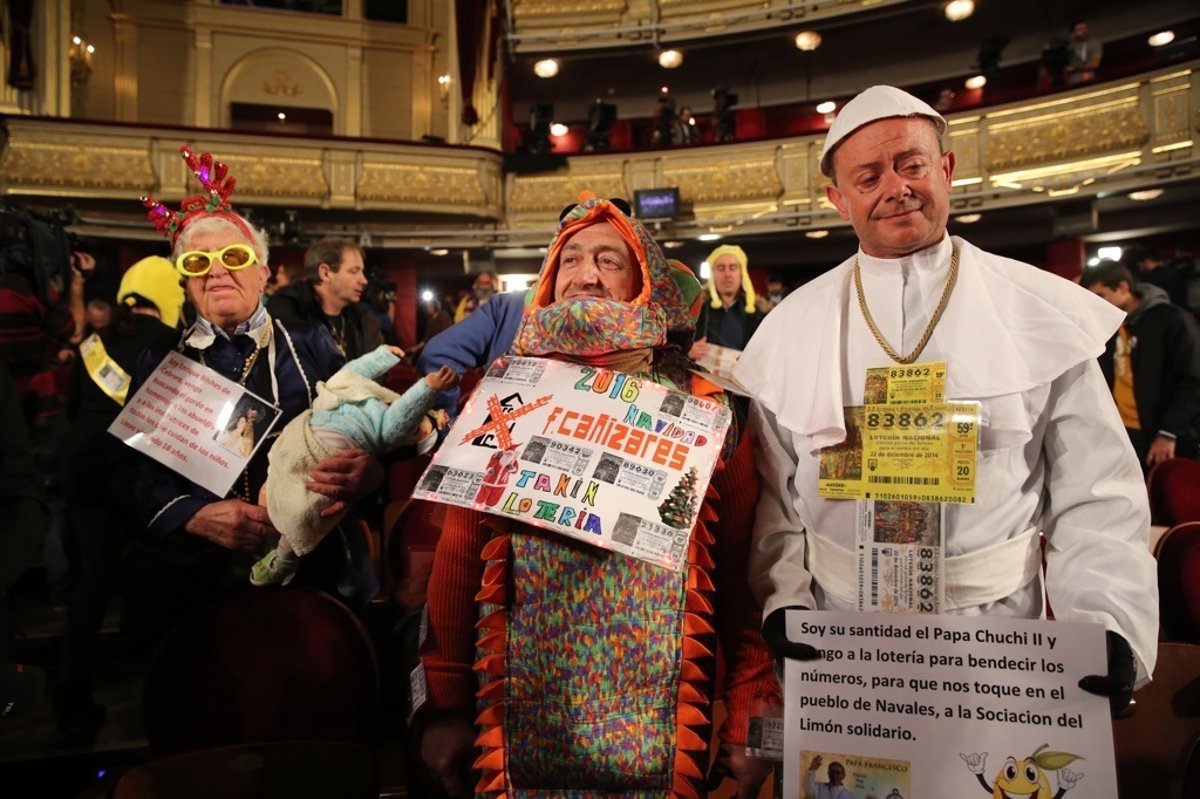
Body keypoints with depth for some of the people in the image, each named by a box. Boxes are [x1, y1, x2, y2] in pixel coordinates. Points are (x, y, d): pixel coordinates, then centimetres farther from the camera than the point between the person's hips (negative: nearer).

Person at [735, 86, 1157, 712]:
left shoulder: (1046, 314, -2)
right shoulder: (790, 327, 0)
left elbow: (1096, 495, -2)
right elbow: (771, 492, 2)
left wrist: (1105, 627, -14)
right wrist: (786, 601, -9)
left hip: (999, 637, 0)